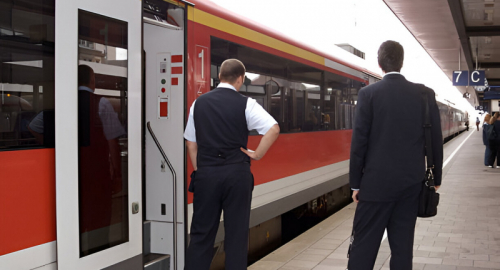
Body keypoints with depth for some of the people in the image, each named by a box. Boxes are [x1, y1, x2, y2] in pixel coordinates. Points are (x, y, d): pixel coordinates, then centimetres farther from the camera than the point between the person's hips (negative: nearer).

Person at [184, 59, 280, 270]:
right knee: (236, 233, 7)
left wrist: (198, 170, 15)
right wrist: (257, 154, -3)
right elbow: (274, 129, -13)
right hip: (237, 173, -2)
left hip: (205, 173, 3)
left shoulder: (199, 103, 7)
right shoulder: (246, 104, -4)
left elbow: (191, 142, 10)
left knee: (201, 233, 10)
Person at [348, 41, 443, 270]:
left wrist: (355, 183, 1)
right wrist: (436, 178, 16)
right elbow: (436, 140, 5)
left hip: (377, 182, -3)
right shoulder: (425, 94, 2)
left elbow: (359, 142, -6)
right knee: (403, 245, 10)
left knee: (363, 245, 3)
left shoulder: (369, 93, -6)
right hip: (411, 182, 3)